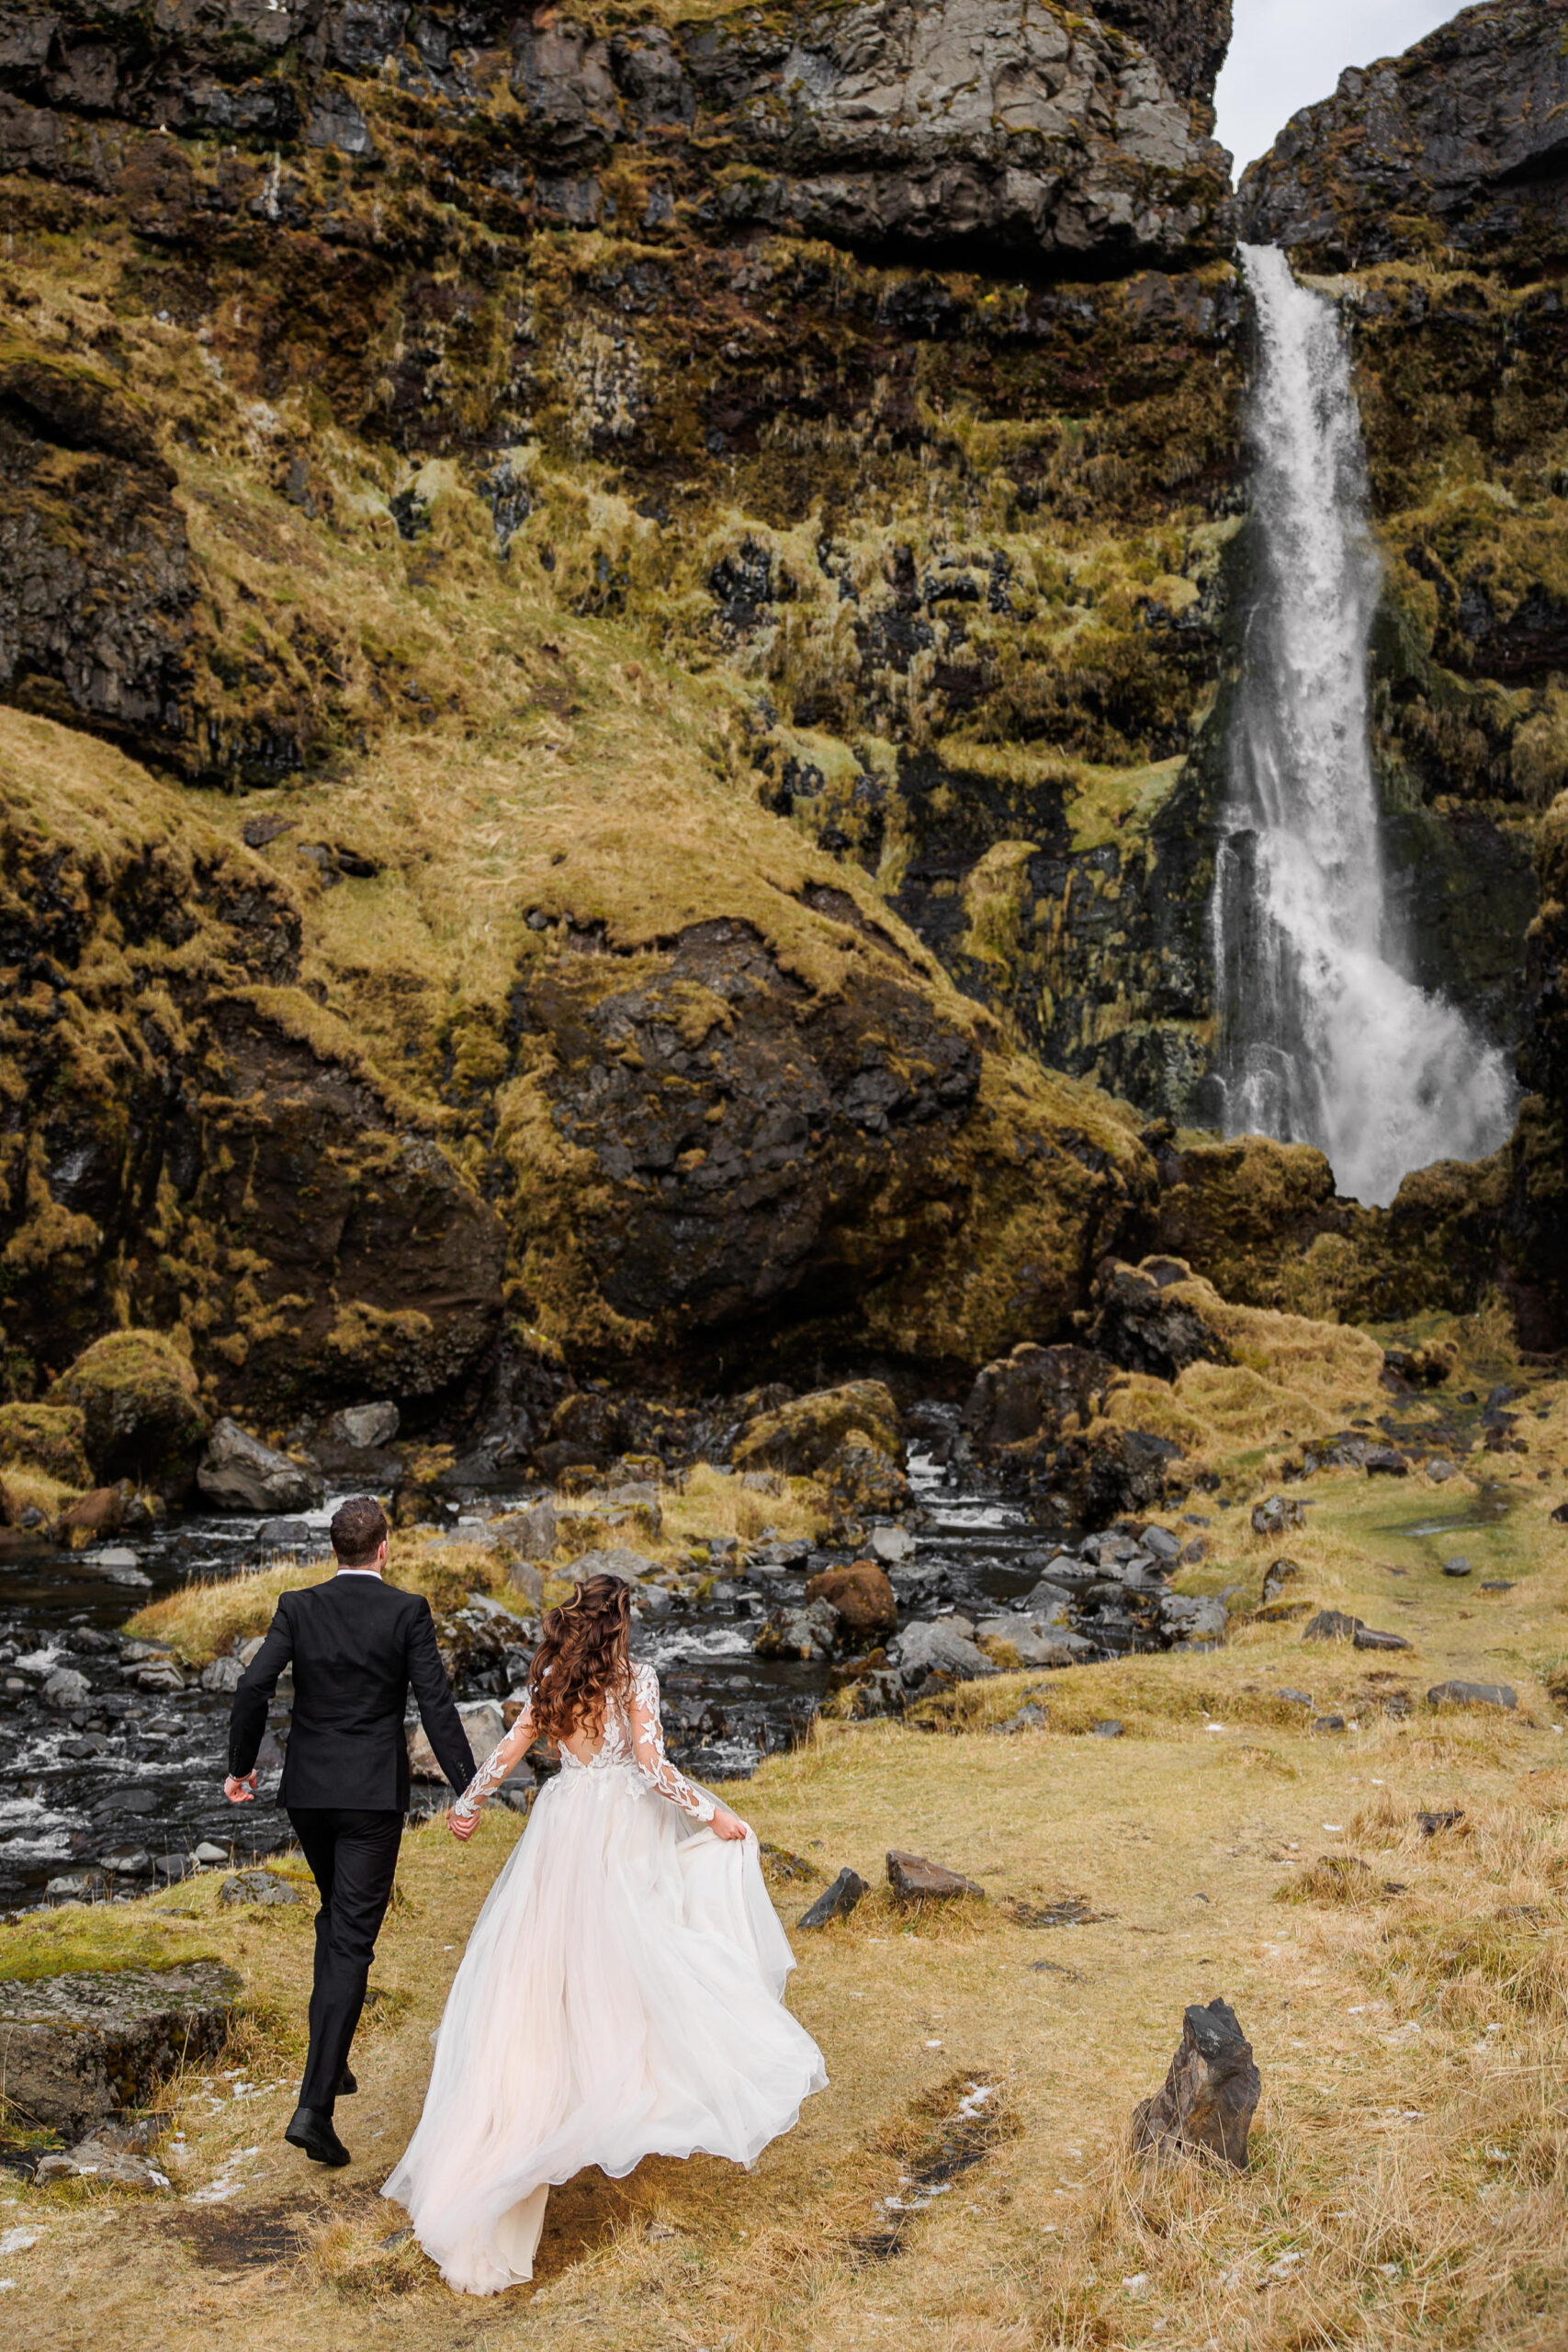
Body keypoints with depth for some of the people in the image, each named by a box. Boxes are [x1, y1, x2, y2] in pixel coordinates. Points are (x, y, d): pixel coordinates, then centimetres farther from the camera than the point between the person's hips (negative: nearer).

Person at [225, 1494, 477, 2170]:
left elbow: (253, 1687, -8)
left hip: (308, 1789, 4)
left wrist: (240, 1766, 5)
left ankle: (330, 2059, 30)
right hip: (374, 1794, -4)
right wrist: (467, 1789, -8)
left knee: (337, 1916, 26)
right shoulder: (407, 1611, -8)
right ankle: (314, 2104, -9)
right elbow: (435, 1702, -12)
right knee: (351, 1941, -2)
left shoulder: (297, 1607, -1)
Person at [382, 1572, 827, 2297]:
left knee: (540, 1968, 13)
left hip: (563, 1824, 4)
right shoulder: (636, 1680, -12)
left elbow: (509, 1749, 7)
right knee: (638, 1956, 8)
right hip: (622, 1830, -4)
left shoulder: (551, 1683, 1)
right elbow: (654, 1767, -19)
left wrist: (466, 1803, 21)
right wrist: (713, 1815, -10)